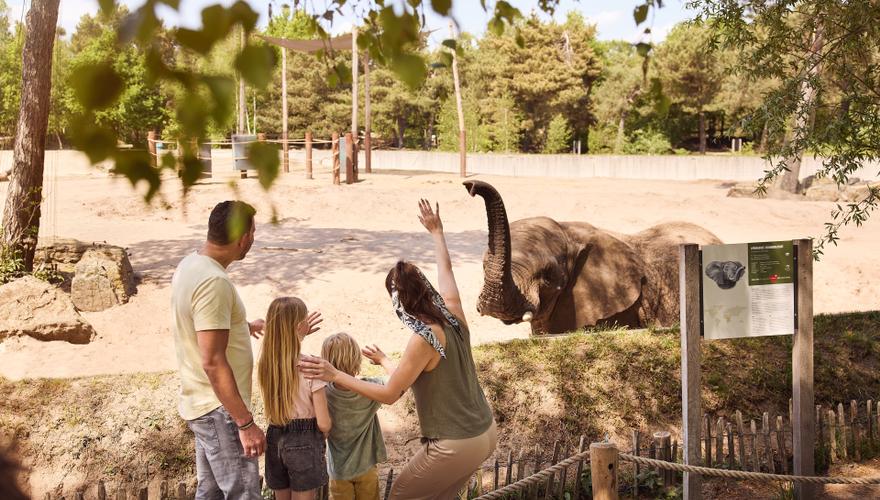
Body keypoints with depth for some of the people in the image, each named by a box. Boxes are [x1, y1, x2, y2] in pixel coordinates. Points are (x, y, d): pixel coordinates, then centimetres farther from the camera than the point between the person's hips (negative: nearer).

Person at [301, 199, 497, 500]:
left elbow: (389, 395, -17)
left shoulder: (423, 340, -22)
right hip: (486, 432, 8)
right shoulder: (454, 315, -2)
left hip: (455, 446, -8)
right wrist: (437, 233, 33)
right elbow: (445, 270, 17)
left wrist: (336, 376, -15)